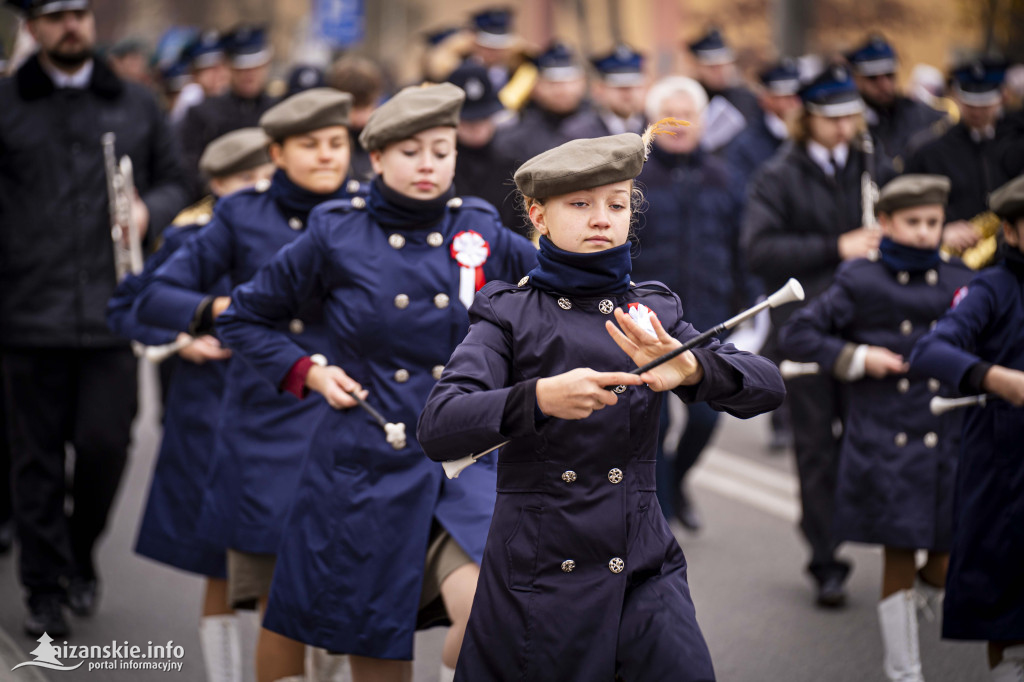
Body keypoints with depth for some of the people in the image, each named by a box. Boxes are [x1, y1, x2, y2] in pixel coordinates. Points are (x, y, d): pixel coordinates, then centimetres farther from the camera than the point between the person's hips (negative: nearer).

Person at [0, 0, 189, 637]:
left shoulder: (137, 105, 12)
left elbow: (176, 183, 19)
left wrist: (149, 210, -4)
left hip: (113, 314, 1)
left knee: (105, 444, -2)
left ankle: (81, 551, 25)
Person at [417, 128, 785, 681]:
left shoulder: (654, 314, 9)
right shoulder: (510, 315, 0)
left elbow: (768, 386, -4)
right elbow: (437, 428, -14)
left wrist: (691, 369, -25)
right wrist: (539, 398, -31)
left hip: (644, 570, 2)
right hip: (536, 571, -2)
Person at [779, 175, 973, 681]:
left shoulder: (959, 283, 7)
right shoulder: (861, 284, -2)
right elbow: (796, 335, -2)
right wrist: (857, 359, -10)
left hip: (948, 444, 3)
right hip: (885, 447, -3)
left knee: (951, 566, 2)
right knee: (898, 559, 0)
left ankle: (928, 584, 39)